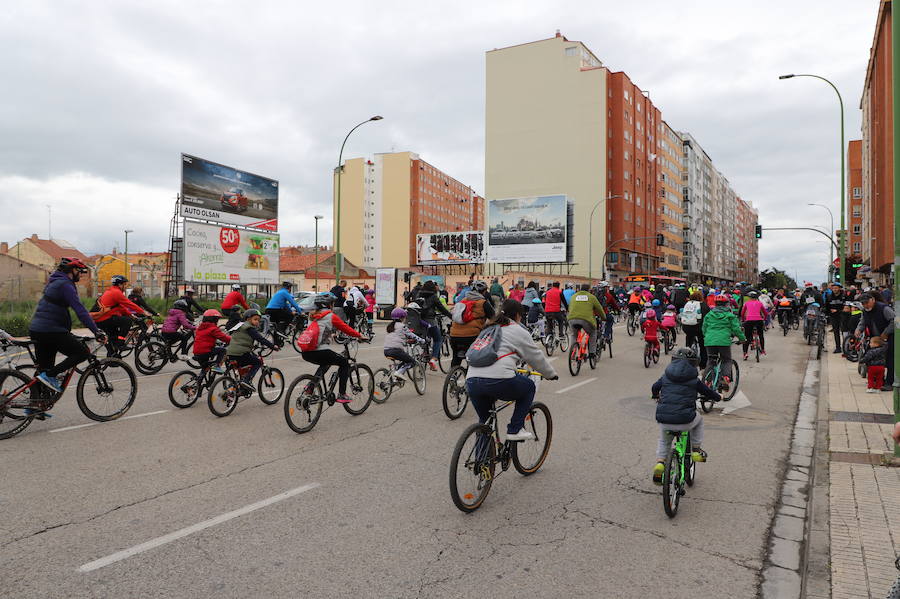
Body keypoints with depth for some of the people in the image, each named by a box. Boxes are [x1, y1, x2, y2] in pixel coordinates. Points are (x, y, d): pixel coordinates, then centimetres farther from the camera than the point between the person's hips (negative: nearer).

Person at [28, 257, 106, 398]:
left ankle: (34, 402, 18)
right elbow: (80, 310, -21)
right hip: (51, 331, -10)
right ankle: (50, 375, -9)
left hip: (36, 329, 10)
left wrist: (68, 332, 33)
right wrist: (97, 331, -26)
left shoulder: (54, 282, 19)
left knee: (43, 368, 17)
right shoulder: (65, 285, -12)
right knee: (82, 353, -6)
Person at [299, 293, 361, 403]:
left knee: (326, 363, 35)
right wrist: (360, 336, 15)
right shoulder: (331, 316, -2)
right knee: (344, 363, 14)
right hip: (320, 352, -7)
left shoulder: (312, 316, 17)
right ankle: (341, 395, 8)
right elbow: (346, 328, 1)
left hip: (306, 353, 7)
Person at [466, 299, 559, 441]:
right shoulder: (518, 331, 10)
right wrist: (551, 374, 34)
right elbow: (536, 357, 16)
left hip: (471, 381, 6)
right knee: (529, 386, 21)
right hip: (498, 381, -6)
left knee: (484, 420, 25)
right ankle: (515, 430, 16)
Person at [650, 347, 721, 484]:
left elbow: (654, 388, 24)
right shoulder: (694, 380, 4)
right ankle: (696, 449, 31)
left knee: (664, 441, 31)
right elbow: (708, 392, 17)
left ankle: (660, 461, 9)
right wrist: (719, 397, 40)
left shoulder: (665, 377, 10)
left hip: (663, 420, 2)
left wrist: (656, 396, 48)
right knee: (698, 419, 33)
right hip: (685, 421, -2)